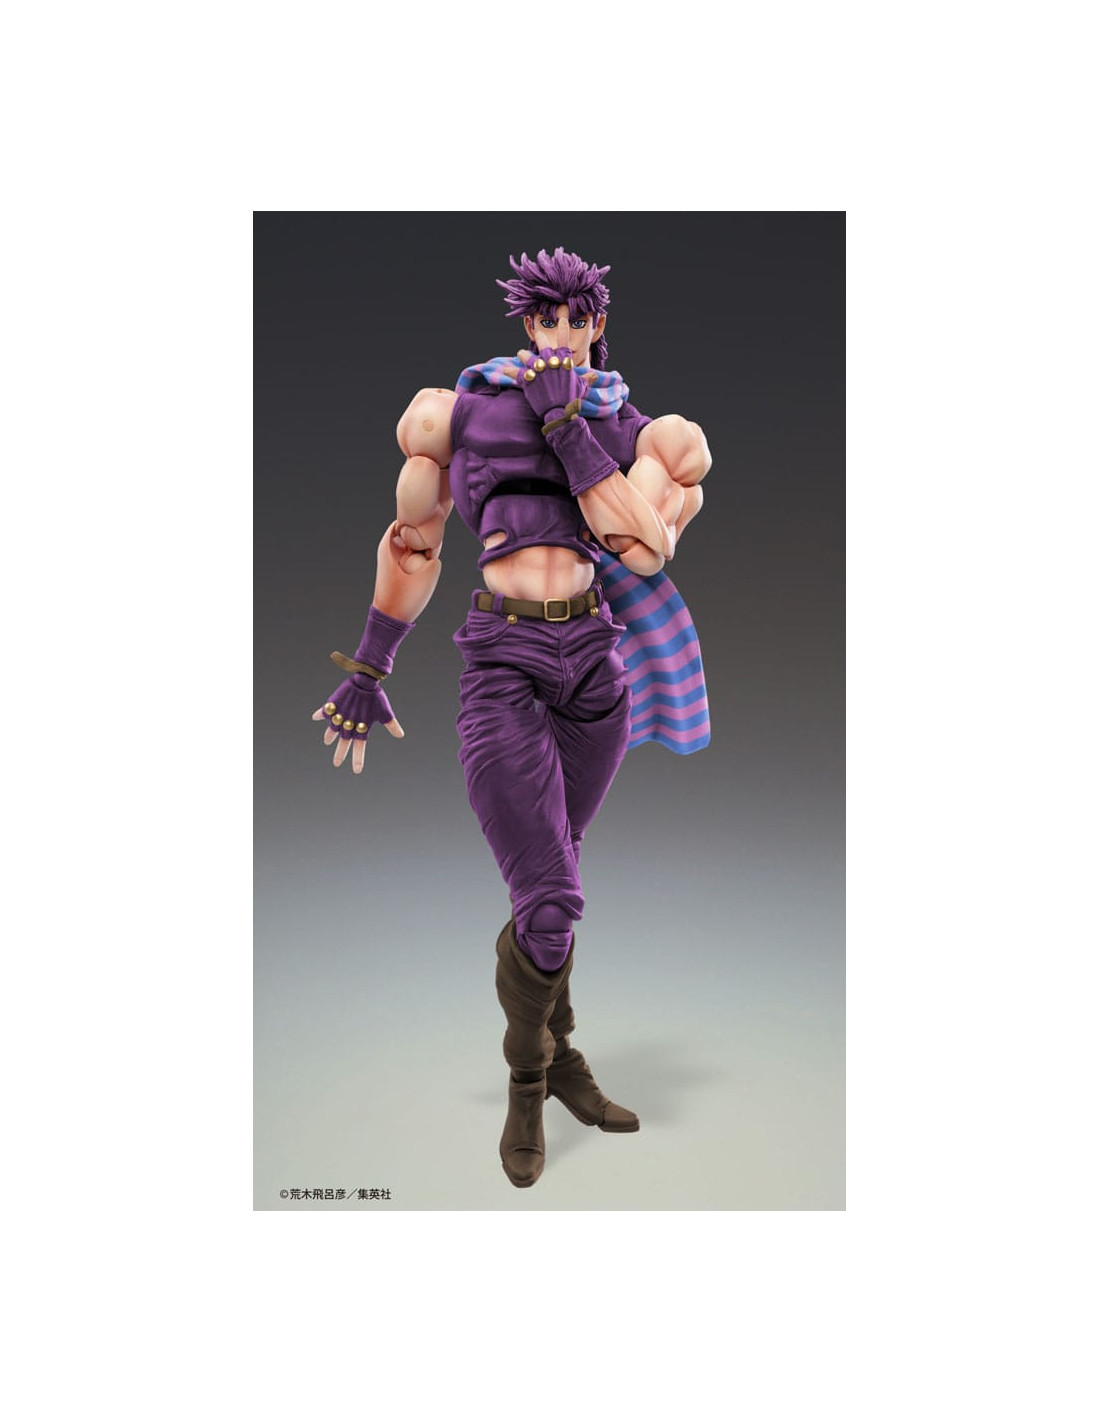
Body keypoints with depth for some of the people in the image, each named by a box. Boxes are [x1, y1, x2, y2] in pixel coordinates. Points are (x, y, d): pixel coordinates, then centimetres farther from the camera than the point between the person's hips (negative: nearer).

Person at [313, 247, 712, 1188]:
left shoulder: (637, 431, 10)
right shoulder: (465, 410, 8)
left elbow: (642, 548, -7)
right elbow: (412, 541, 13)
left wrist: (567, 427, -9)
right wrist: (367, 672, 12)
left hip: (597, 662, 3)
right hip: (504, 663, -2)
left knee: (551, 883, 16)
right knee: (551, 906, -11)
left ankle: (558, 1052, 42)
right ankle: (530, 1074, 19)